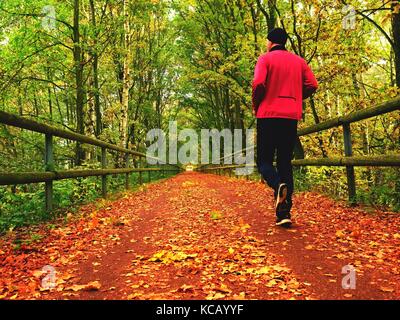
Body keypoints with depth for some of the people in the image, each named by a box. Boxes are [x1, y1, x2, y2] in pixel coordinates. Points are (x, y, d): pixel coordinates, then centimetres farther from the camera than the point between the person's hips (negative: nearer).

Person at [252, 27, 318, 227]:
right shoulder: (299, 61, 16)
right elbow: (312, 85, 7)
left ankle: (278, 185, -28)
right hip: (292, 117, 4)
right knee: (285, 163, 8)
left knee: (264, 161, 5)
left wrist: (255, 105, 3)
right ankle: (284, 213, 2)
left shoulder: (265, 58, 2)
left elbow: (259, 84, -13)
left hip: (268, 115, -4)